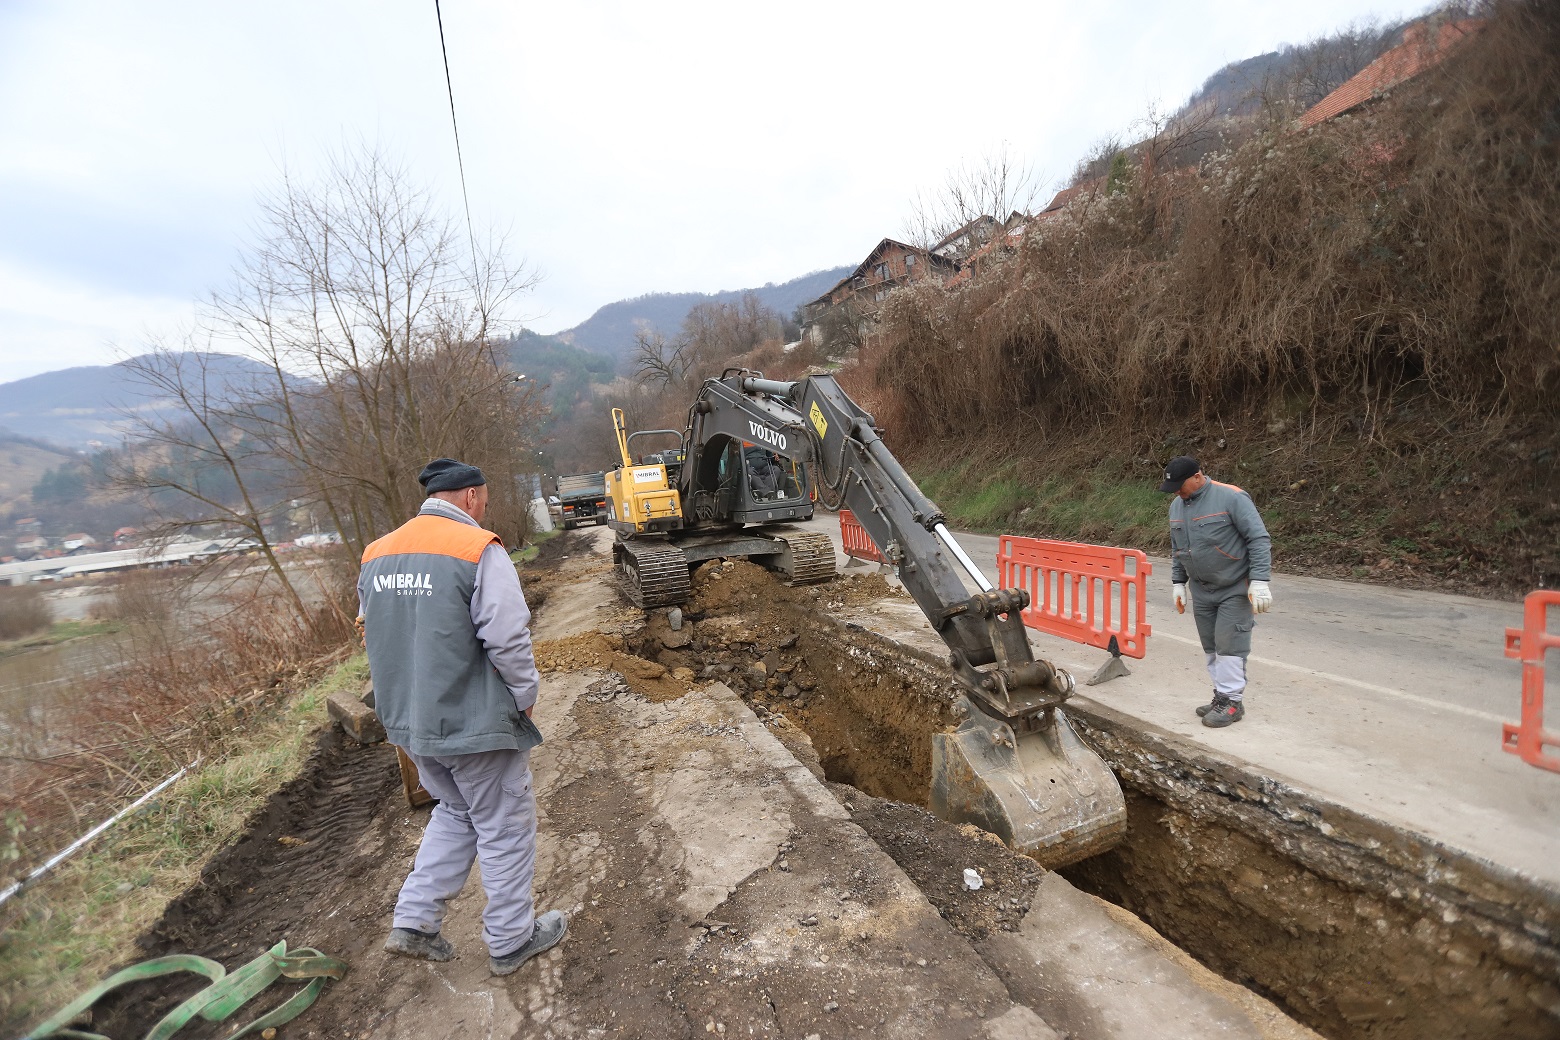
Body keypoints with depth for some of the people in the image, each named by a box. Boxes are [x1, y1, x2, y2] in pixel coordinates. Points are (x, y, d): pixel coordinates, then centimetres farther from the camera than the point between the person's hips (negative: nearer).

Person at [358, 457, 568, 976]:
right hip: (475, 724, -7)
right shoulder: (478, 549, -19)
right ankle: (511, 940, 27)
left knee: (456, 812, 28)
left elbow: (374, 635, 12)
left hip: (408, 721, 7)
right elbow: (508, 638, -24)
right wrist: (524, 696, -8)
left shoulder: (376, 555, 4)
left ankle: (413, 923, 30)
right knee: (504, 828, 12)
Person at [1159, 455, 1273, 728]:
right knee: (1211, 646, 10)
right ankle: (1221, 694, 20)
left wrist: (1259, 581, -19)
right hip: (1202, 591, 6)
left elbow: (1259, 540, -15)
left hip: (1235, 590, -6)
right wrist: (1178, 583, 15)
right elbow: (1176, 550, 16)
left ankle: (1232, 701, 6)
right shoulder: (1176, 505, 6)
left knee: (1229, 645, -5)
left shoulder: (1231, 498, -16)